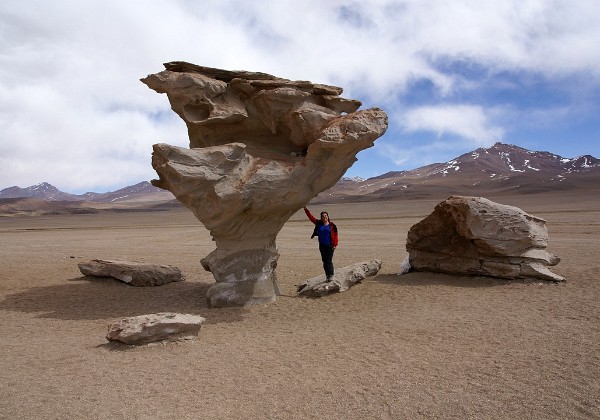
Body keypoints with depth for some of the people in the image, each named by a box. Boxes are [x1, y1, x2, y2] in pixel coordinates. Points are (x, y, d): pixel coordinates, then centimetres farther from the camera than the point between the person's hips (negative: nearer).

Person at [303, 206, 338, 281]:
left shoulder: (332, 225, -5)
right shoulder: (319, 224, 5)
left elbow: (335, 235, -5)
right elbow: (311, 217, 6)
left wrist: (335, 244, -11)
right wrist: (306, 210, 0)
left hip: (330, 245, -4)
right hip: (322, 246, 4)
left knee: (329, 261, -7)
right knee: (324, 261, 8)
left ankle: (331, 275, -2)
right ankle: (327, 275, 15)